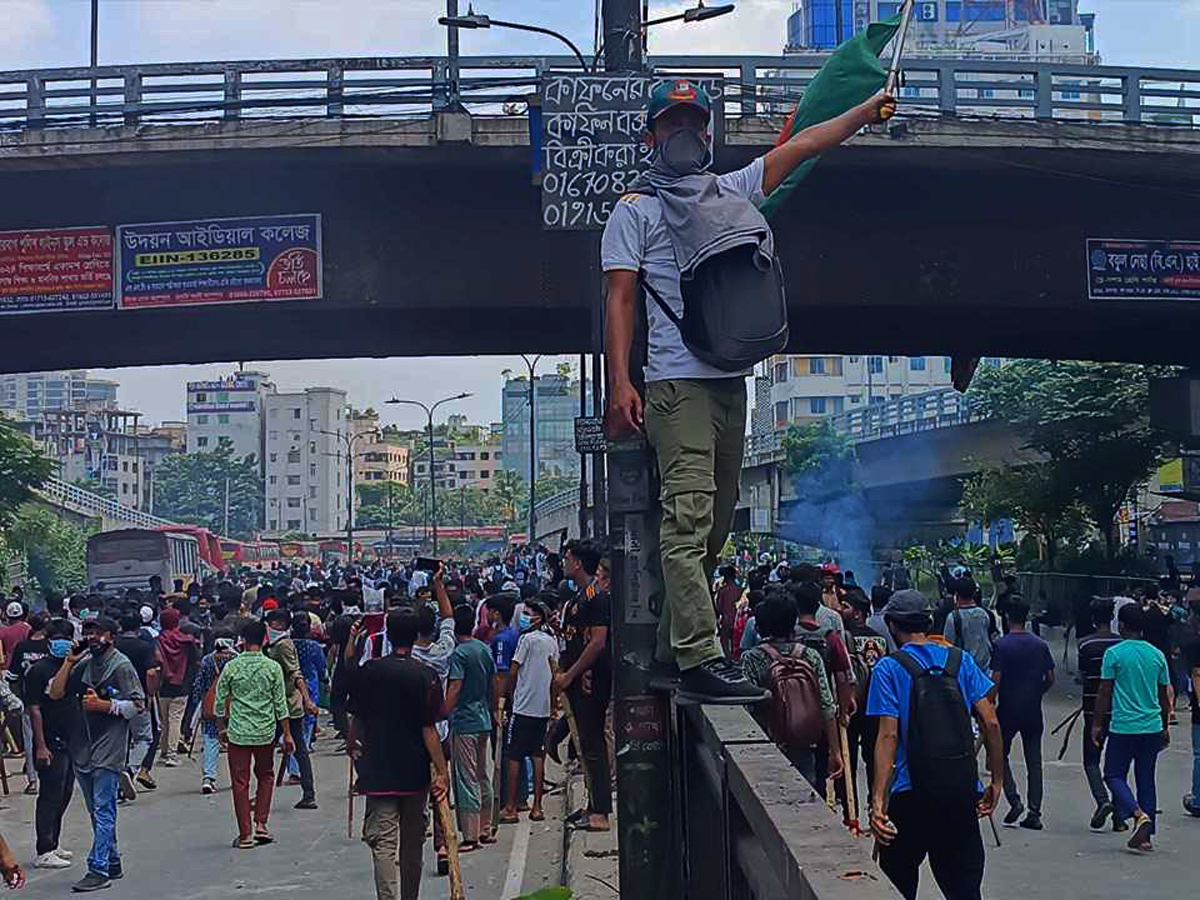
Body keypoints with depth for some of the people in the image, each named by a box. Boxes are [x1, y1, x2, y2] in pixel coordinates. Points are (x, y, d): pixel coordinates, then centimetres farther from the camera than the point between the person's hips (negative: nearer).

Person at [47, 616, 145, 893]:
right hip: (82, 747, 7)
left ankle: (98, 870, -8)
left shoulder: (121, 665, -6)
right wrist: (68, 662, 0)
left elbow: (138, 704, -9)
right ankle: (112, 863, 24)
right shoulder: (82, 664, 12)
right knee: (97, 811, 14)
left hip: (108, 748, -7)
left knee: (103, 811, -8)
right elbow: (55, 693, 7)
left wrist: (104, 705, -18)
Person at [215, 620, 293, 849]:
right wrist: (287, 735, 4)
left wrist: (222, 728, 17)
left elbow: (220, 702, 2)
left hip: (238, 733, -1)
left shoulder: (231, 667, -4)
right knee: (266, 777, 20)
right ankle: (261, 824, 12)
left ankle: (245, 834, 6)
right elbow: (280, 705, -3)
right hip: (265, 732, 1)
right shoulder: (273, 667, -4)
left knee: (240, 782, 5)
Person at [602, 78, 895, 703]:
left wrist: (870, 108, 16)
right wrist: (620, 383, -12)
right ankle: (700, 660, -22)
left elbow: (801, 145, 24)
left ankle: (672, 648, 15)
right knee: (688, 517, -16)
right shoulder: (635, 211, 8)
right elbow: (619, 299, -1)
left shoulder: (733, 191, 24)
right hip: (677, 381, -6)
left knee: (715, 523, 7)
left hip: (732, 379, 7)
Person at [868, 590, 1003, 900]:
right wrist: (997, 780, 9)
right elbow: (990, 723, 1)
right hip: (962, 791, 3)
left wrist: (878, 801, -17)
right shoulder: (960, 660, 5)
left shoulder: (888, 669, -5)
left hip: (911, 794, -3)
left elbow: (888, 736, -14)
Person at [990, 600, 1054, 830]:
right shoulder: (1041, 645, 3)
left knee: (1000, 755, 11)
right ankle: (1034, 813, 5)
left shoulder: (1002, 645, -10)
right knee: (1034, 761, 7)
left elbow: (996, 680, -13)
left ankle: (1014, 800, -5)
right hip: (1033, 710, 4)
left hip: (1008, 709, -4)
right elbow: (1050, 678, 6)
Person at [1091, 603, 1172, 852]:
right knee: (1146, 780, 11)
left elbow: (1105, 693, -7)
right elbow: (1164, 696, 11)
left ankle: (1138, 815, -17)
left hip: (1123, 727, -4)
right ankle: (1145, 836, 10)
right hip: (1153, 727, 5)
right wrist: (1165, 727, 21)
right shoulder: (1157, 655, 5)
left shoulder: (1114, 653, -8)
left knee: (1114, 775, 6)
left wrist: (1097, 724, 2)